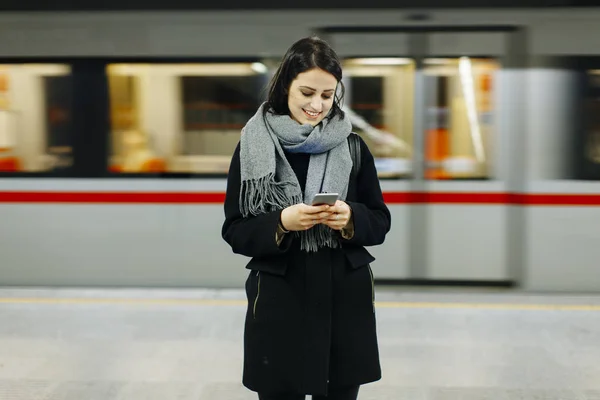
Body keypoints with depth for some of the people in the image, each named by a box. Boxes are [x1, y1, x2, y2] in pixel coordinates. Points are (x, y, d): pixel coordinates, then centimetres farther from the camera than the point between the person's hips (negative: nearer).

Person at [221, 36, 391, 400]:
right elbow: (235, 232, -2)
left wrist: (350, 218, -15)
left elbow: (380, 223, 6)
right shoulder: (254, 146, -3)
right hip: (279, 304, -1)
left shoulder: (352, 146, 2)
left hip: (346, 301, 2)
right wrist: (281, 222, -20)